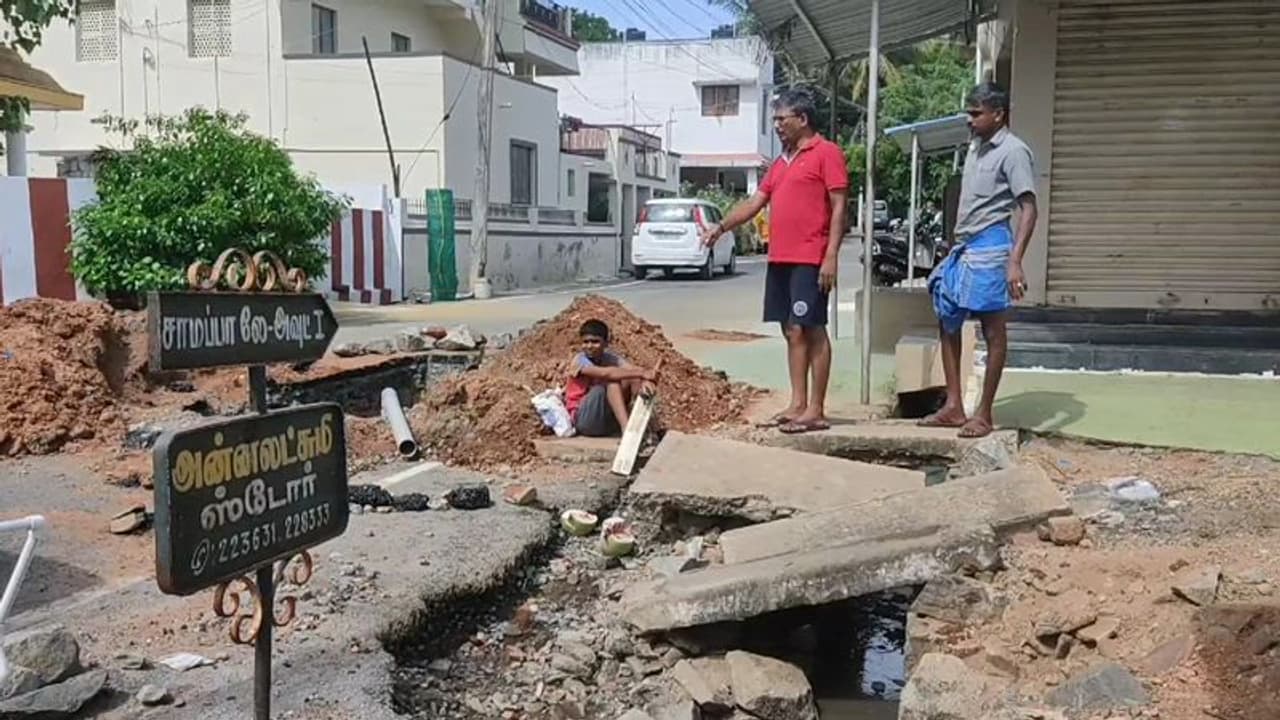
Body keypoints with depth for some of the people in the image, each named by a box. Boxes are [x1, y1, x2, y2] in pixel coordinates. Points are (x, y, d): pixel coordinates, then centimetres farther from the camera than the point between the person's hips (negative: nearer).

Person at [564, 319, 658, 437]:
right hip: (582, 420, -6)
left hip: (608, 421, 6)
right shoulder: (579, 361, -14)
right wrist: (642, 373, -36)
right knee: (612, 381, -27)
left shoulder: (609, 358, 2)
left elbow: (634, 370, -15)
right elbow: (606, 373, -32)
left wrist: (643, 380, -39)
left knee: (632, 378, -11)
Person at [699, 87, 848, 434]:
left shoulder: (827, 152, -3)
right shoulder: (781, 162, 20)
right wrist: (721, 226, 10)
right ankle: (797, 405, 14)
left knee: (812, 330, -6)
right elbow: (755, 202, 21)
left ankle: (816, 410, -2)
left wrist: (831, 256, -16)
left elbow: (838, 207, -9)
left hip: (810, 260, -8)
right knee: (792, 332, 9)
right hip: (779, 258, 8)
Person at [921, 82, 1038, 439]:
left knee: (994, 332, -1)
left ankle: (984, 414, 4)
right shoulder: (976, 148, 16)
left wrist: (1015, 261, -24)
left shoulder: (1013, 151, -9)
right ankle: (953, 407, 16)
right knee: (948, 323, 10)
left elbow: (1028, 210, -15)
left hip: (989, 248, -9)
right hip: (963, 248, 9)